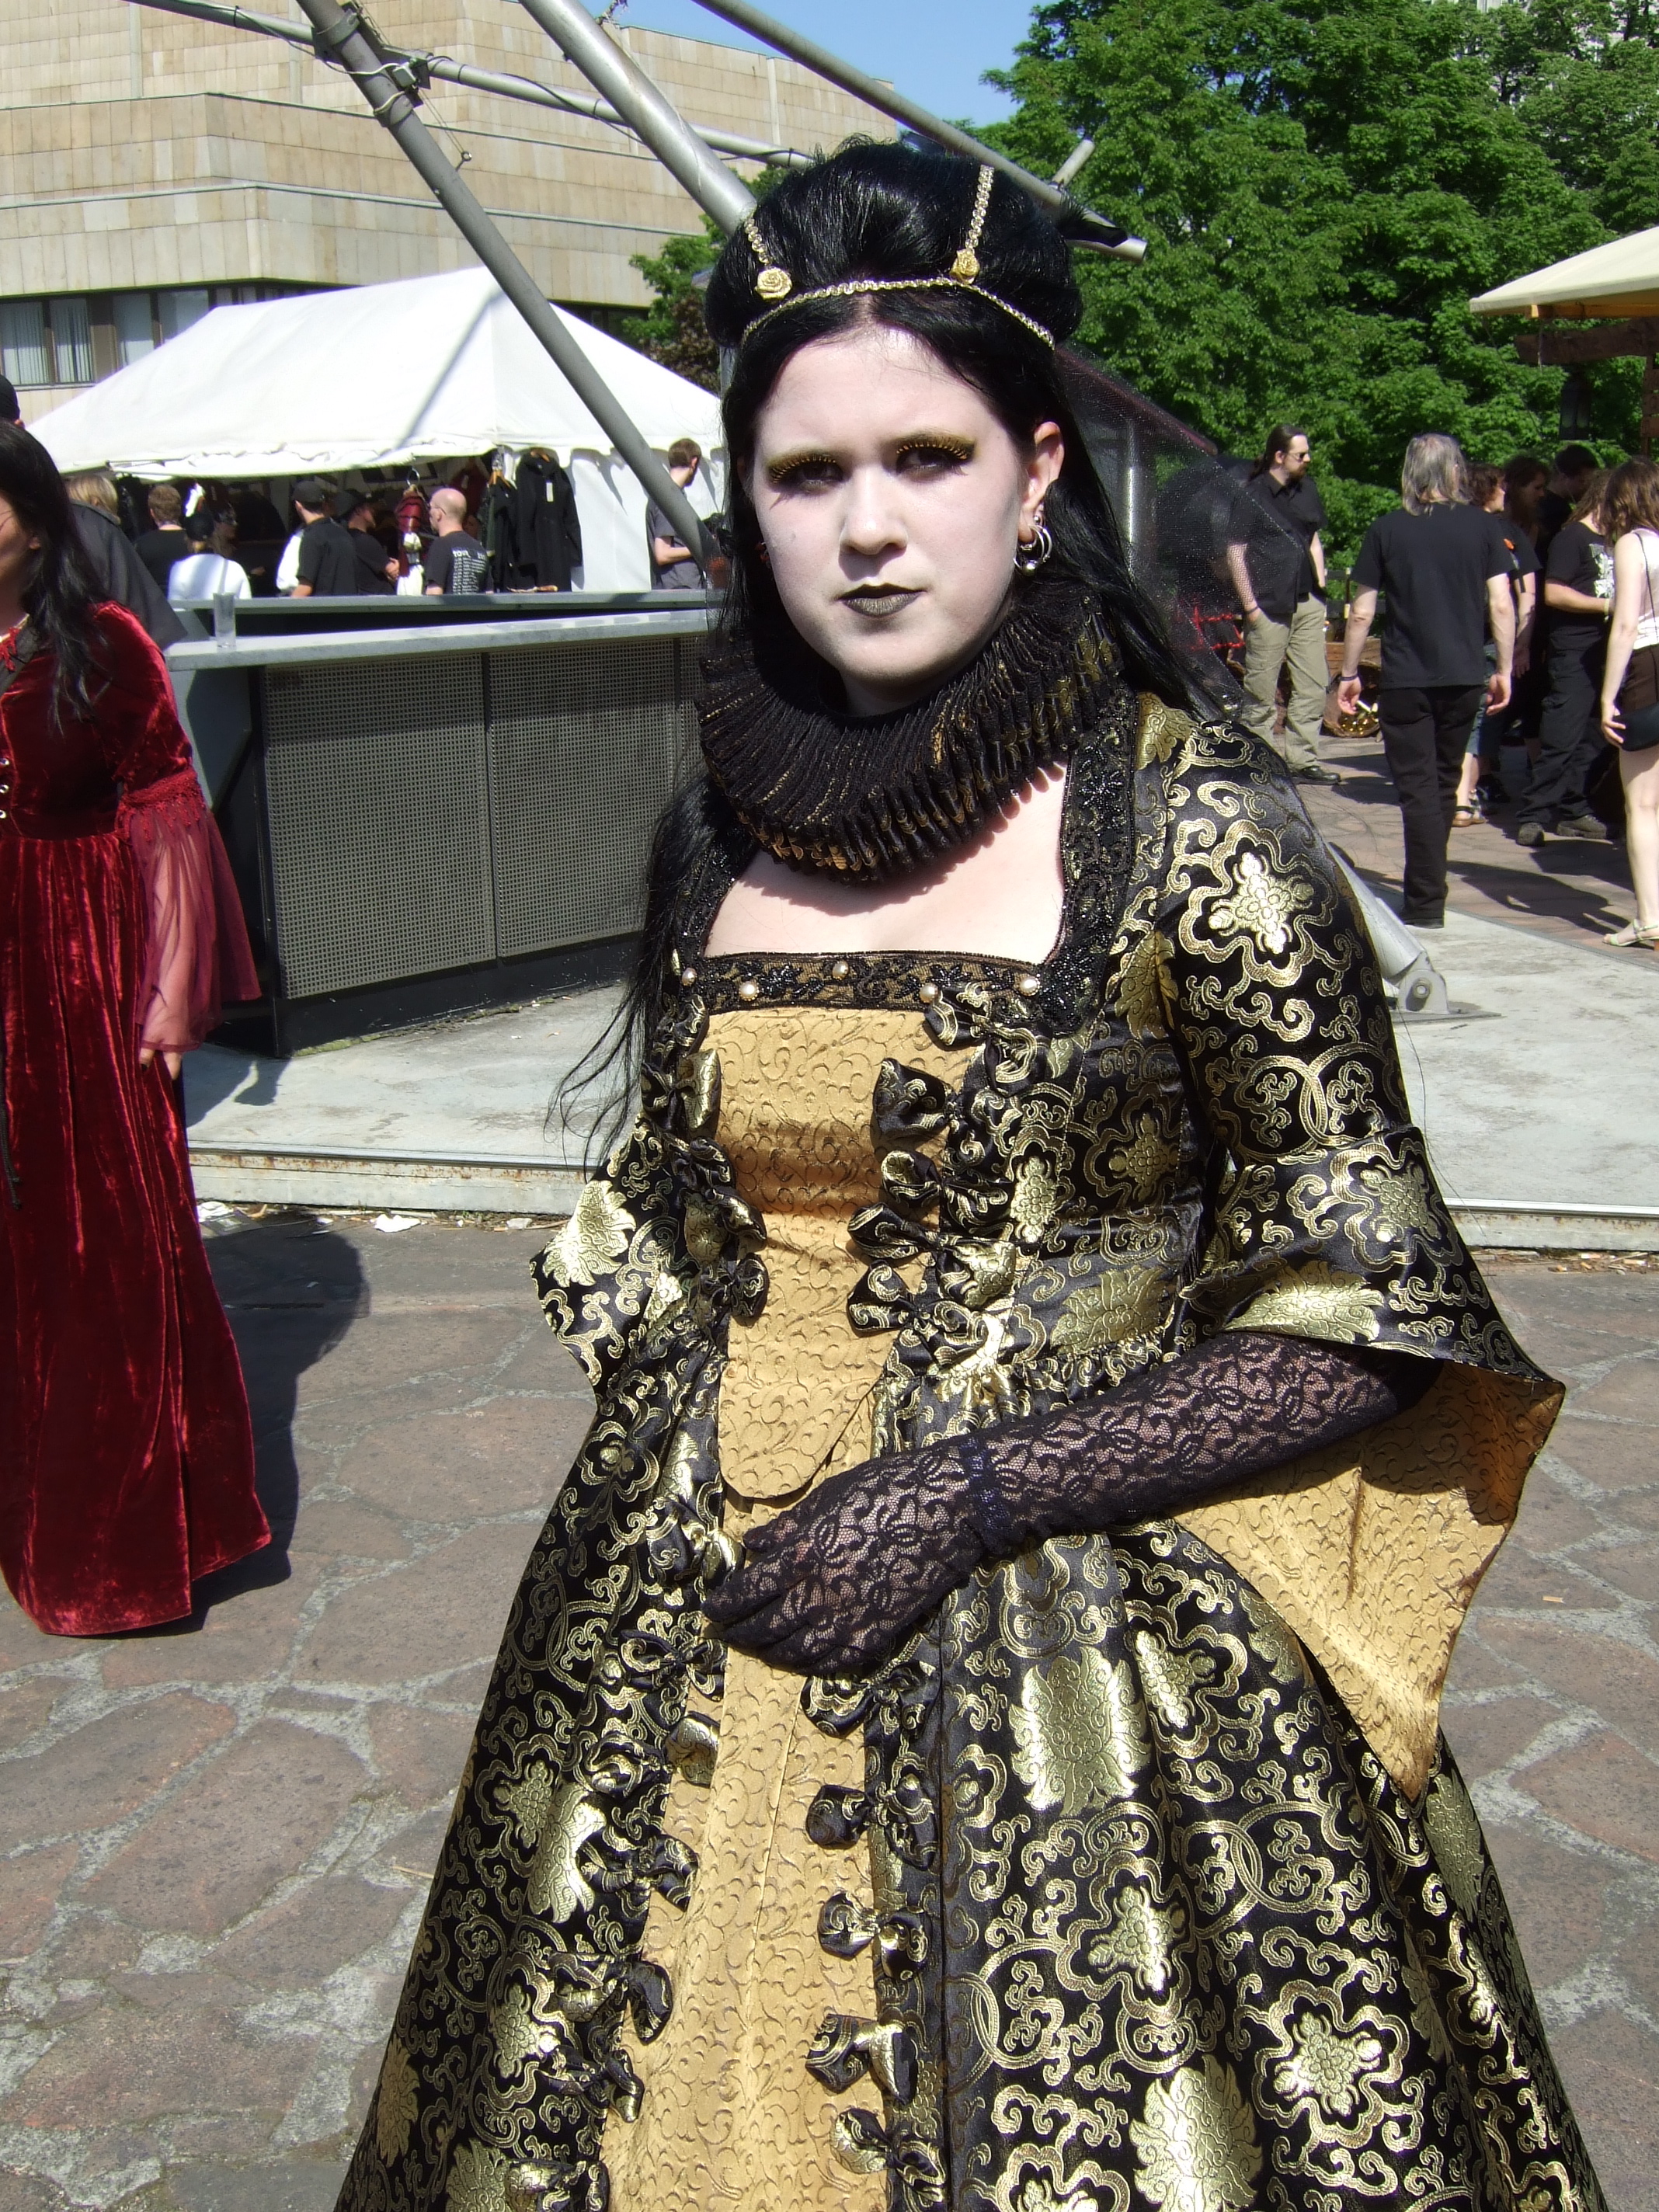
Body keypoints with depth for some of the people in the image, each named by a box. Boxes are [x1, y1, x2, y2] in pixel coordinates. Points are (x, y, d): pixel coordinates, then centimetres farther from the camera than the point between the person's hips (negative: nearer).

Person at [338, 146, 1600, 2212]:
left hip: (1079, 1669, -4)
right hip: (694, 1638, 5)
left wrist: (973, 1493, -16)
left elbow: (1358, 1321, -10)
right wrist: (676, 1467, 2)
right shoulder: (724, 821, 2)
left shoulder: (1189, 827, -13)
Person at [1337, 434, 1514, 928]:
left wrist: (1349, 673, 7)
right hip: (1465, 678, 3)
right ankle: (1428, 883, 28)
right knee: (1445, 783, 17)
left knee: (1418, 789, 0)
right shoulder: (1482, 526, 2)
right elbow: (1501, 605, -1)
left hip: (1406, 680, -3)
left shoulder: (1387, 530, -2)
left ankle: (1426, 903, -4)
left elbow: (1361, 613, -2)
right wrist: (1504, 670, 7)